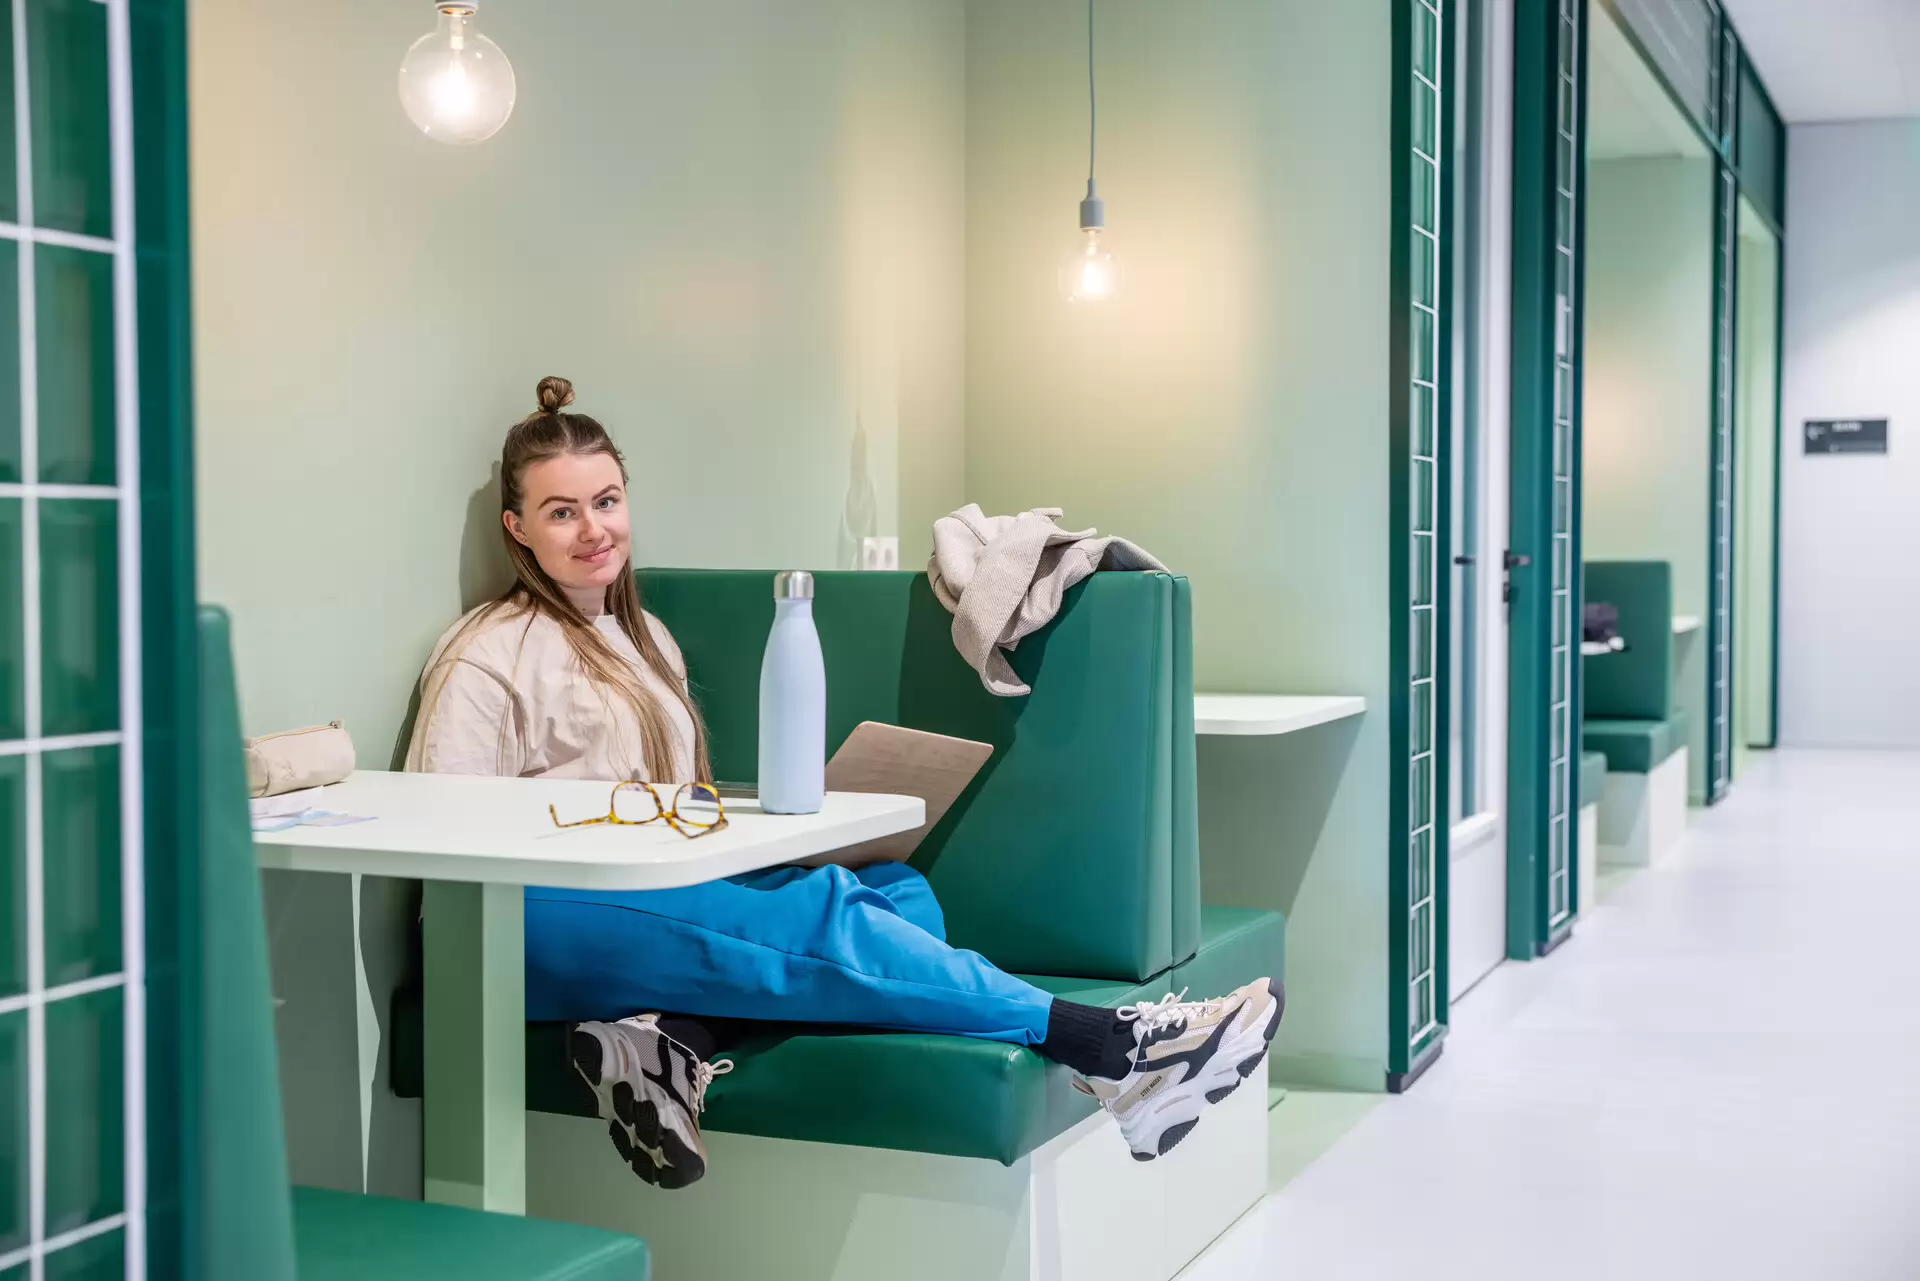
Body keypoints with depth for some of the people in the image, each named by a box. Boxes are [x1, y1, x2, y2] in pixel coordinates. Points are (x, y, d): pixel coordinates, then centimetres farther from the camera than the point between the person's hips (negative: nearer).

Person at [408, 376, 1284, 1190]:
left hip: (667, 896, 8)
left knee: (899, 889, -16)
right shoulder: (488, 656, 2)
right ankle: (1105, 1048, -29)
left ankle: (676, 1038, -36)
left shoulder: (645, 638, 26)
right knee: (820, 910, -29)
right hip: (549, 922, -8)